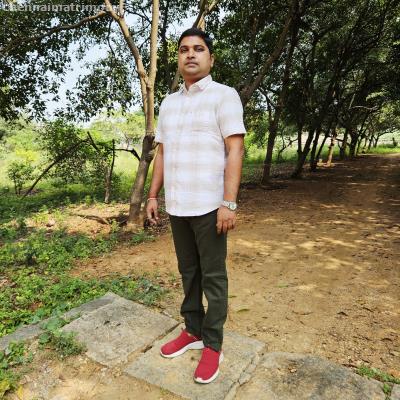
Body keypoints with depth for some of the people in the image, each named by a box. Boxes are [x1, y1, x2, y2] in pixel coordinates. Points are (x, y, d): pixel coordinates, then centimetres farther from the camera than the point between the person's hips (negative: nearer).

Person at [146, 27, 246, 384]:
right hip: (177, 205, 6)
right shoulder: (169, 103, 15)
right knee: (188, 271, 16)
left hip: (209, 205, -6)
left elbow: (235, 151, -12)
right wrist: (153, 195, 10)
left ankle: (213, 345, 21)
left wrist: (229, 203, -20)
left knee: (213, 276, 5)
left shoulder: (224, 95, -4)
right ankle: (193, 331, 32)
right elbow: (162, 153, 15)